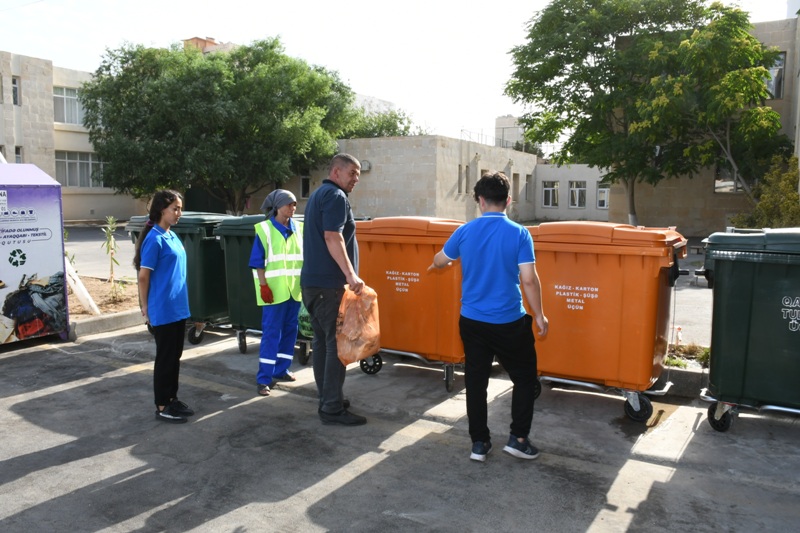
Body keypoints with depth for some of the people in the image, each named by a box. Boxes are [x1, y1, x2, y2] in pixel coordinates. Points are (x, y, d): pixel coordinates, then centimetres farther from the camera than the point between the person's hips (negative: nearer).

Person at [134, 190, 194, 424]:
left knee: (175, 356, 16)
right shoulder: (154, 239, -16)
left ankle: (172, 398, 28)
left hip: (178, 308, 8)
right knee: (165, 357, 2)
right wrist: (146, 309, -9)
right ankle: (161, 406, 15)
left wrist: (181, 302, 17)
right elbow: (143, 277, -15)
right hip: (163, 311, -8)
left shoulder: (172, 236, 10)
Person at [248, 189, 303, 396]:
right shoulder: (265, 229, -7)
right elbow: (258, 263, -8)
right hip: (274, 290, -5)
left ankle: (281, 369, 25)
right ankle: (263, 378, 1)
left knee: (290, 330, 11)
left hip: (294, 288, 6)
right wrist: (263, 286, -14)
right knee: (271, 332, -4)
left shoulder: (298, 229, 7)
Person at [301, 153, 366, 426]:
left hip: (312, 280, 10)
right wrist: (350, 273, -28)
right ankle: (333, 408, -3)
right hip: (328, 283, -10)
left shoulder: (317, 195, 21)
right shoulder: (335, 196, -11)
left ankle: (327, 400, 20)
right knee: (337, 343, -7)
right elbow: (332, 238, -22)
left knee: (321, 341, 12)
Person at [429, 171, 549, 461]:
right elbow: (529, 279, -13)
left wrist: (436, 264, 38)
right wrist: (539, 314, -1)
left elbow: (439, 260, 14)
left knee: (476, 382, 13)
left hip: (472, 321, 3)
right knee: (525, 378, 17)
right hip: (509, 323, -2)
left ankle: (479, 442, 20)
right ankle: (518, 437, 17)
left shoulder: (465, 231, -2)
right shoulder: (519, 233, -11)